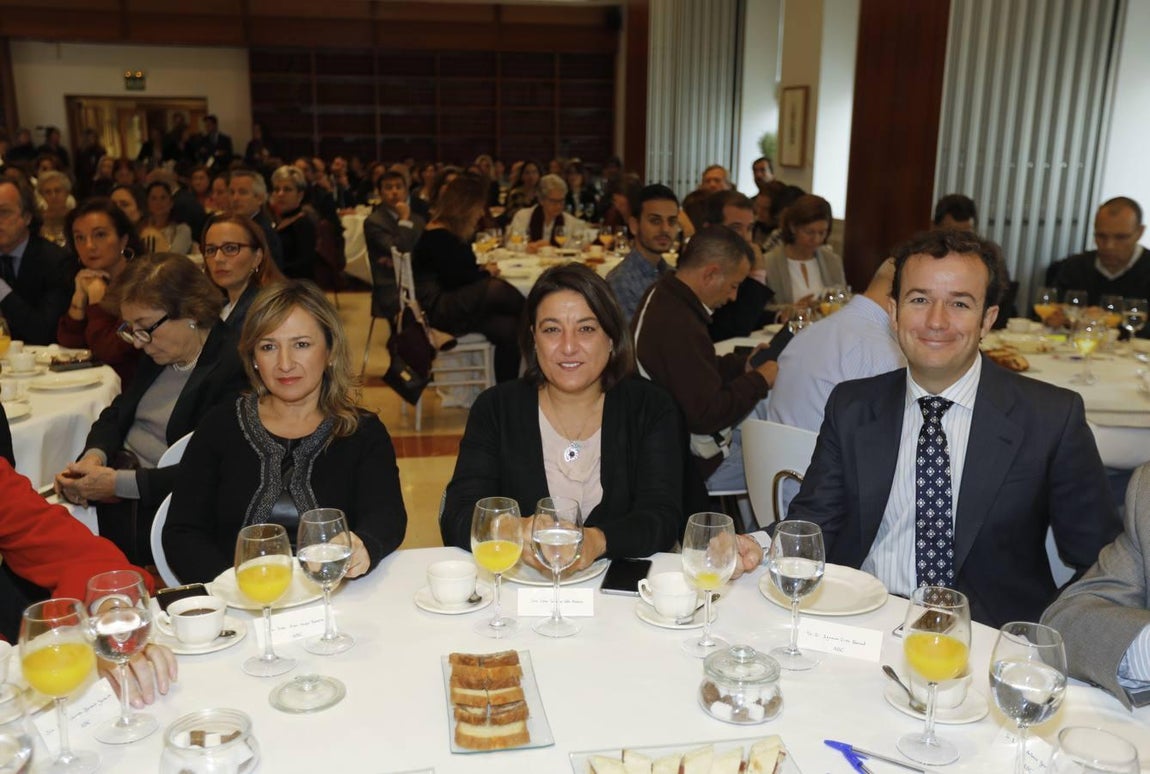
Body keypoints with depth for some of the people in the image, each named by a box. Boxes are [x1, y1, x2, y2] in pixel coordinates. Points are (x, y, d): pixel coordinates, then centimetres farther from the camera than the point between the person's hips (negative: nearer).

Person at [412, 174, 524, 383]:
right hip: (438, 309, -9)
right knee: (496, 289, -31)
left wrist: (482, 270, 0)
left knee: (507, 327, -18)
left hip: (459, 305, 9)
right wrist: (486, 273, -2)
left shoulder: (457, 234, 16)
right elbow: (454, 278, -18)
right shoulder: (437, 236, -12)